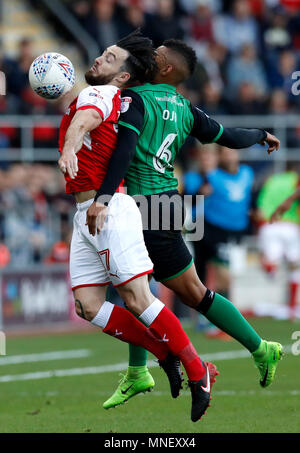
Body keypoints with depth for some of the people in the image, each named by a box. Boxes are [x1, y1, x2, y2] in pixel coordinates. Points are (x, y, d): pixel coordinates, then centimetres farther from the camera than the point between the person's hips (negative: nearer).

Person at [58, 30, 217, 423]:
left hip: (110, 209, -9)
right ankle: (166, 354, 9)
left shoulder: (98, 93, -8)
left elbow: (84, 120, -31)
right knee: (88, 307, 0)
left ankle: (197, 372, -3)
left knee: (137, 299, -12)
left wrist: (69, 150, -49)